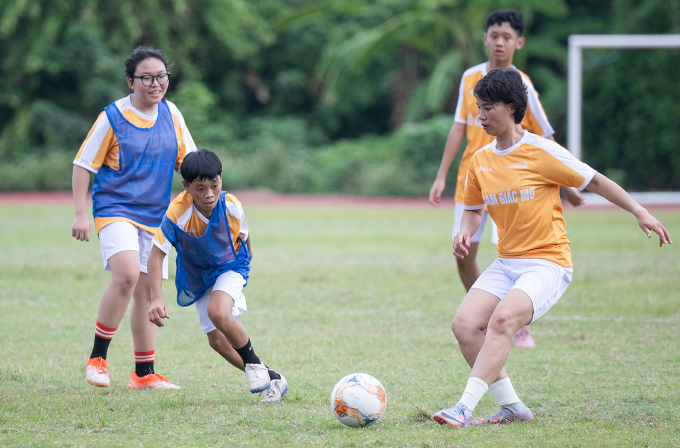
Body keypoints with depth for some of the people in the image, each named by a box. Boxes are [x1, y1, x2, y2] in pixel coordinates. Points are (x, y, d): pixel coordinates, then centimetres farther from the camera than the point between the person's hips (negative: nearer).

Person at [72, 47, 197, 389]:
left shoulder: (171, 114, 6)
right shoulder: (113, 117, -8)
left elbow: (187, 159, 17)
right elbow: (83, 164, -4)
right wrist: (81, 213, -8)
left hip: (155, 215, 6)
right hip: (115, 209, -6)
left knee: (147, 290, 9)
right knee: (126, 274, -27)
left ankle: (144, 373, 19)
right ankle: (97, 358, -15)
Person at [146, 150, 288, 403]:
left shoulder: (231, 207, -25)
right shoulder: (177, 214, -30)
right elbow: (156, 255, -27)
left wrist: (244, 265, 16)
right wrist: (156, 298, -37)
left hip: (231, 267, -2)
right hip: (199, 278, 2)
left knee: (218, 312, -31)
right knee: (216, 339, -3)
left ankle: (254, 364, -8)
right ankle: (272, 379, 11)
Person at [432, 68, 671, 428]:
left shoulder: (540, 152, -9)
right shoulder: (480, 160, 8)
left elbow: (594, 182, -1)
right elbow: (474, 208, 23)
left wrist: (640, 212, -4)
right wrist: (465, 234, 1)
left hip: (548, 262, -6)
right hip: (506, 262, 6)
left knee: (502, 318, -30)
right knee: (464, 324, -13)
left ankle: (465, 408, -33)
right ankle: (512, 407, -2)